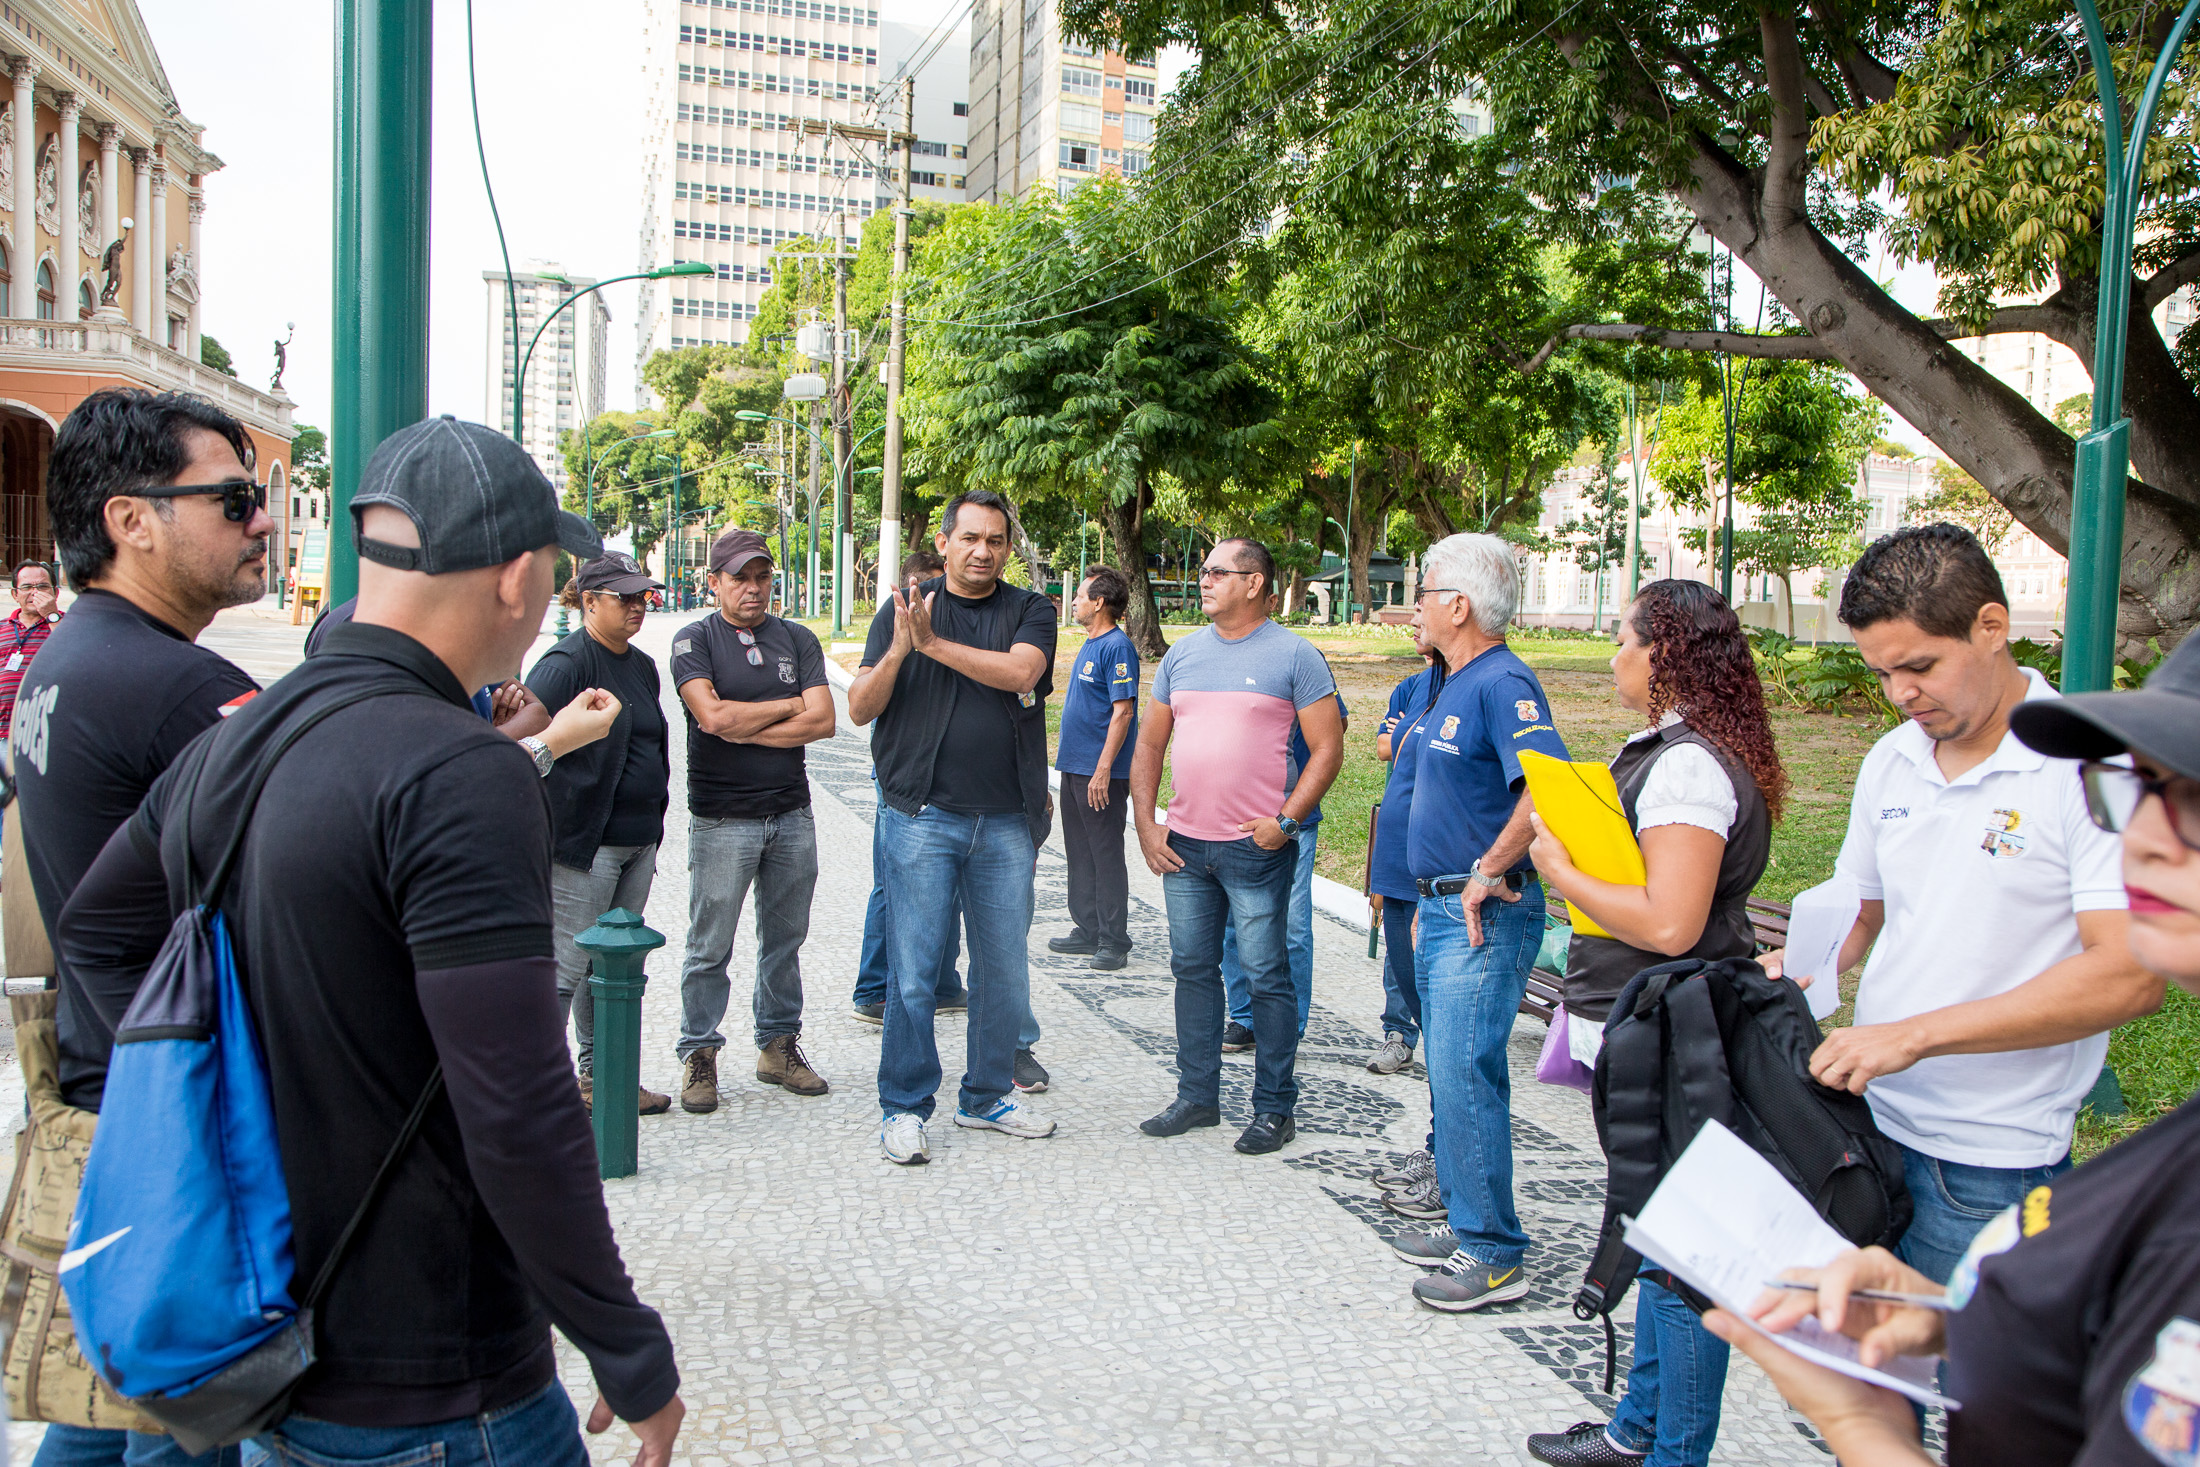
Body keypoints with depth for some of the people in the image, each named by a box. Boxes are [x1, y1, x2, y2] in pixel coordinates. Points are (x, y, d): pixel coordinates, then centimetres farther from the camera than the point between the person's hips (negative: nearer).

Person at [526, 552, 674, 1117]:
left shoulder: (642, 665, 15)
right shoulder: (566, 662, -11)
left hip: (638, 839, 8)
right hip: (584, 840, -8)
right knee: (567, 963, -4)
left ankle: (602, 1076, 23)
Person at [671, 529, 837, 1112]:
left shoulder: (798, 639, 9)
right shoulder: (695, 640, 0)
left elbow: (822, 722, -4)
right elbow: (713, 715, -16)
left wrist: (742, 728, -10)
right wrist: (789, 705, -5)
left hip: (792, 816, 4)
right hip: (722, 821, -3)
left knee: (785, 940, 12)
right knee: (710, 946, 1)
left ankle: (779, 1045, 24)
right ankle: (699, 1054, 13)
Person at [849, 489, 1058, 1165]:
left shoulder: (1030, 611, 7)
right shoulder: (903, 610, 5)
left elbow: (1020, 671, -15)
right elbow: (860, 708, 0)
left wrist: (934, 643, -14)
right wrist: (899, 650, -17)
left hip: (1006, 823, 2)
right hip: (923, 817, -2)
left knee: (1006, 968, 10)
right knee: (914, 971, -2)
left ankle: (988, 1095, 27)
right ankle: (903, 1108, 12)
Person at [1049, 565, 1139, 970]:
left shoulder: (1118, 647, -15)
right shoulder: (1089, 645, 14)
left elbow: (1122, 712, -20)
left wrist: (1103, 769, -23)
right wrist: (1065, 747, 21)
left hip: (1100, 772, -10)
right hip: (1074, 766, 10)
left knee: (1107, 854, -2)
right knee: (1080, 853, 14)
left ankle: (1114, 941, 5)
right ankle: (1087, 931, 23)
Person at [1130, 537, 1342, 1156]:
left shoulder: (1295, 656, -4)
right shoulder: (1183, 654, 12)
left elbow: (1327, 748, -6)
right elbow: (1150, 744, 15)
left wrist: (1285, 820, -14)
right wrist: (1145, 824, 5)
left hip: (1257, 849, -5)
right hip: (1183, 846, 5)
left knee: (1266, 976, 1)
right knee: (1193, 970, 12)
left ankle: (1274, 1107, 13)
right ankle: (1197, 1096, 25)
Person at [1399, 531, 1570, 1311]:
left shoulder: (1503, 683, -16)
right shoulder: (1454, 687, 15)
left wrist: (1487, 874, -24)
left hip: (1484, 917, -10)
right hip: (1444, 910, 10)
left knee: (1465, 1075, -10)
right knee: (1449, 1071, 16)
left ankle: (1494, 1255, -2)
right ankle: (1465, 1218, 27)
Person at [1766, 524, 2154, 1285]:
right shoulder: (1891, 761, 7)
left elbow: (2129, 975, -21)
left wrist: (1914, 1035, -22)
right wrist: (1796, 968, -3)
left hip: (1991, 1164, -5)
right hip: (1866, 1120, 6)